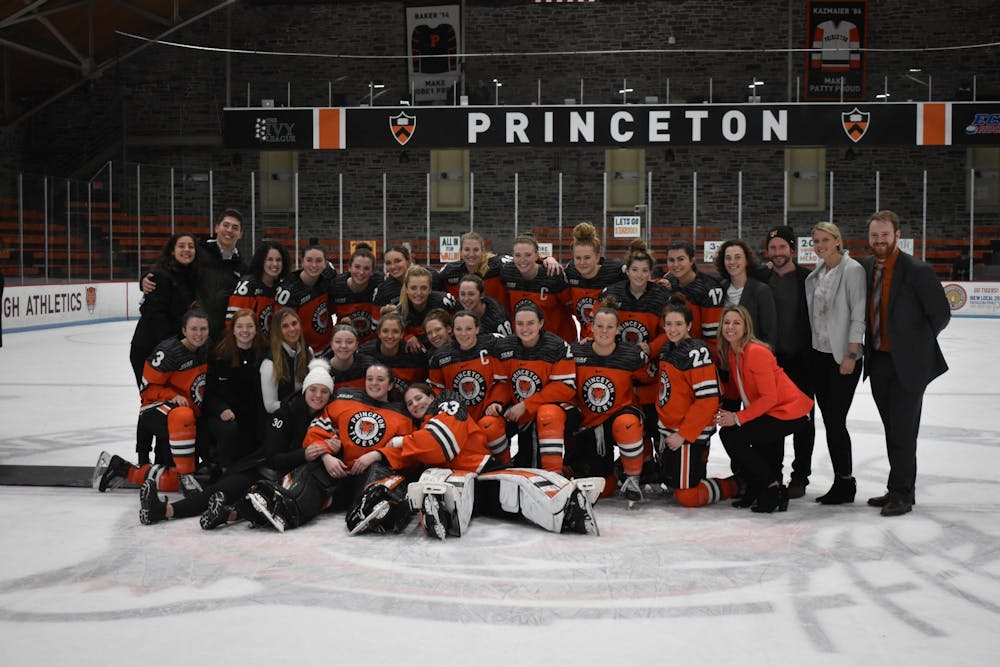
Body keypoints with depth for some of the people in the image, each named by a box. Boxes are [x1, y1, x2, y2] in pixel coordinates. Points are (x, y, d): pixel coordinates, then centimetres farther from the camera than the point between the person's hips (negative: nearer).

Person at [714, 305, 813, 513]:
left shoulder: (756, 352, -21)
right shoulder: (731, 352, 6)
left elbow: (769, 397, -22)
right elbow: (735, 387, 8)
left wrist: (737, 418, -22)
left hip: (789, 411, -9)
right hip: (769, 411, 9)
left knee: (730, 435, -14)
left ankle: (772, 489, -4)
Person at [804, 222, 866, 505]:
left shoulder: (852, 270, -9)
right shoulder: (815, 274, 12)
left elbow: (858, 314, -13)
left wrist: (851, 354, -16)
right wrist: (810, 349, 11)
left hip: (843, 356, -7)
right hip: (818, 354, 7)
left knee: (835, 420, -6)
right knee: (828, 419, 8)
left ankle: (845, 482, 8)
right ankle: (842, 481, 16)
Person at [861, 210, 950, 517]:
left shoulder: (917, 270, -14)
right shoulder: (865, 268, 4)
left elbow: (941, 314, -9)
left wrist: (917, 342, 1)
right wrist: (869, 344, 8)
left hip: (908, 363, -6)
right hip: (878, 361, 6)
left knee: (903, 430, -3)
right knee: (892, 429, 14)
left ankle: (902, 494, 7)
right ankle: (899, 489, 25)